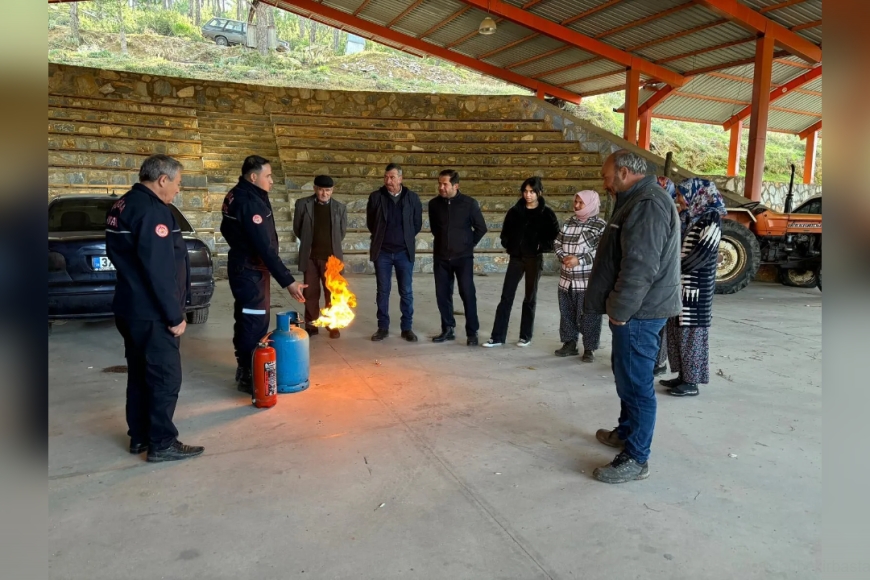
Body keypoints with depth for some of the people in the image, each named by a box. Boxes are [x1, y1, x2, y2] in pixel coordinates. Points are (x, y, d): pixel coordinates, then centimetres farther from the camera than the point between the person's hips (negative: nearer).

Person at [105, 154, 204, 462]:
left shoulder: (123, 206, 13)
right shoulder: (152, 210, -19)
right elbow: (159, 270, -24)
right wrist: (174, 315, -18)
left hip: (131, 308, 10)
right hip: (152, 313, -10)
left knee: (140, 373, 17)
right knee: (165, 377, -1)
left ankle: (139, 436, 27)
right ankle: (162, 443, 7)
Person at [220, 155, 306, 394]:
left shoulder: (239, 196, 7)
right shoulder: (249, 203, -25)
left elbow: (227, 229, 19)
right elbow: (265, 247, -30)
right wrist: (288, 281, -30)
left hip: (244, 267, 11)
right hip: (250, 270, -11)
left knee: (246, 319, 18)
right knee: (255, 322, -5)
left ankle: (244, 369, 31)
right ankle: (249, 376, 4)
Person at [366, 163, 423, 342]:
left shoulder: (412, 198, 0)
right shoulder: (376, 197, -1)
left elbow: (417, 224, 8)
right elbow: (370, 222, 9)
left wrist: (406, 239, 8)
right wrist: (381, 237, 11)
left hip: (404, 252, 0)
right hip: (382, 251, 0)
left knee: (406, 292, 4)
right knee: (382, 291, 5)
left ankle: (407, 328, 13)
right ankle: (383, 327, 14)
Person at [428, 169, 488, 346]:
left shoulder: (469, 203, -9)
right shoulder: (434, 204, 0)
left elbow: (481, 228, 2)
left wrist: (469, 244, 5)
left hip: (463, 257, -3)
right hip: (441, 257, 3)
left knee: (467, 294, -3)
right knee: (442, 294, 7)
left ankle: (472, 333, 6)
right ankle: (448, 329, 20)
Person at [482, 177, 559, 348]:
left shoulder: (546, 214, -4)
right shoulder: (515, 211, 3)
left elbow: (555, 236, -2)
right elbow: (505, 232, 14)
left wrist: (541, 247, -11)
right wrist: (508, 245, 1)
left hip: (534, 259, -2)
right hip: (516, 258, 2)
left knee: (530, 298, 7)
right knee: (506, 297, 1)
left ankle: (526, 336, 18)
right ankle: (497, 336, 4)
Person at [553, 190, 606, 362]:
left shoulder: (601, 225, -6)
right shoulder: (569, 222, 12)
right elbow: (557, 243, 12)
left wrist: (580, 259, -21)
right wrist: (563, 257, -8)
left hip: (589, 281, -5)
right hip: (566, 280, 6)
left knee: (589, 316, 2)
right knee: (567, 313, 13)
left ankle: (589, 349, 14)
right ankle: (569, 343, 27)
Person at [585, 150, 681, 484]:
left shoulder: (648, 204, -19)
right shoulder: (638, 201, 17)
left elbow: (641, 267, -25)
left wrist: (619, 310, -18)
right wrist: (618, 307, 19)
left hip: (639, 313, -11)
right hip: (635, 310, 11)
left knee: (636, 383, -4)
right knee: (627, 376, 22)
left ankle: (635, 459, 6)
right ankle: (627, 432, 38)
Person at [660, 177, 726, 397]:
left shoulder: (711, 218, -11)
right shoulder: (686, 218, 14)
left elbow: (702, 254, -18)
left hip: (695, 288, -8)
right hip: (678, 286, 8)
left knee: (691, 332, -2)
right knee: (677, 331, 11)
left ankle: (691, 382, 6)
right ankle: (683, 375, 22)